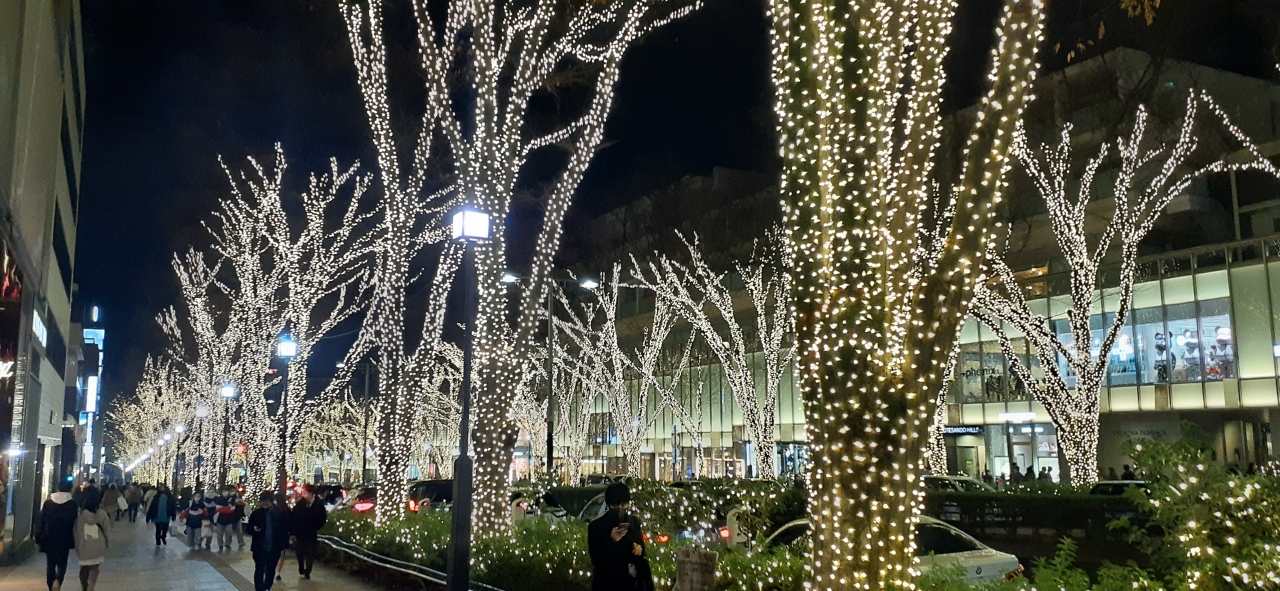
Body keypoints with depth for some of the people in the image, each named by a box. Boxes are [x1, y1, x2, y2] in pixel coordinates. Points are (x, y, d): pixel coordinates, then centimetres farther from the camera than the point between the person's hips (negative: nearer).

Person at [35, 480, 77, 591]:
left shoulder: (48, 503, -1)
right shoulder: (72, 504, -7)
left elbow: (41, 521, -1)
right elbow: (74, 522, -6)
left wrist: (38, 537, 5)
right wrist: (75, 540, 4)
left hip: (49, 538, 2)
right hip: (64, 539, -2)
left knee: (50, 564, 14)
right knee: (62, 563, 7)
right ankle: (57, 581, -18)